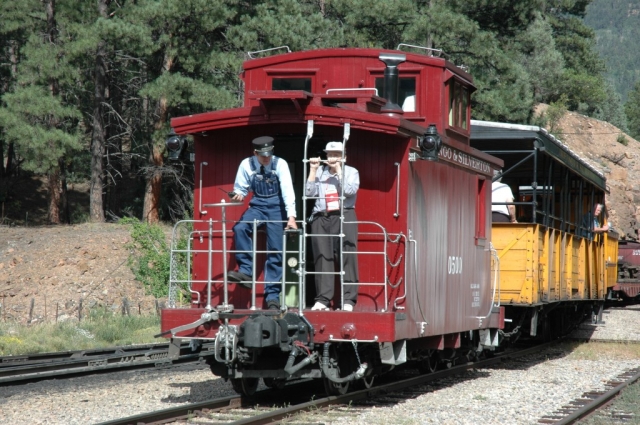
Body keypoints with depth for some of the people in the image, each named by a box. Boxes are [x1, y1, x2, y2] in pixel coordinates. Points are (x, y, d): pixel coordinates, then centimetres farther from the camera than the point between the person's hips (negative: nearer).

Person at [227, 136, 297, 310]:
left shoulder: (280, 164, -12)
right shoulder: (246, 164, -5)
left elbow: (287, 191, -17)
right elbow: (240, 188, 6)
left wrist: (291, 216, -26)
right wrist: (238, 195, -19)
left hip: (276, 206, -2)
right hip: (257, 205, 2)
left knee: (275, 250, -5)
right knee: (240, 228, -28)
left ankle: (272, 295, 0)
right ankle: (245, 271, -22)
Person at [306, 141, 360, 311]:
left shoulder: (351, 172, 9)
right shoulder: (319, 172, 15)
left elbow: (350, 191, -8)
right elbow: (309, 193, 5)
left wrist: (339, 171, -4)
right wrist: (313, 171, 1)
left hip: (344, 216, -2)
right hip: (321, 218, 2)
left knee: (347, 258, -9)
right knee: (322, 258, -3)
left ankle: (348, 300, -11)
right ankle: (322, 300, -3)